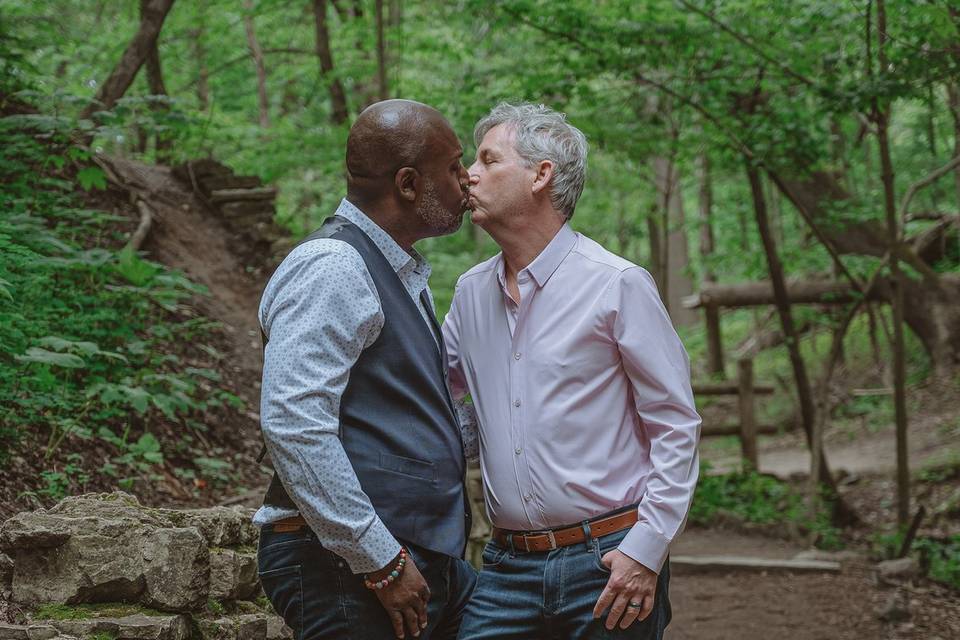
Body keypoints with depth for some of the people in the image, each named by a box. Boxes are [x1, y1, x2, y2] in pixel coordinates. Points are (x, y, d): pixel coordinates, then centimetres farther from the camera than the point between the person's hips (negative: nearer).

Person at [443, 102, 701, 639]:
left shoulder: (617, 284, -7)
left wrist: (646, 549, -13)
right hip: (507, 565, 4)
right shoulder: (472, 292, 10)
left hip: (609, 561, -4)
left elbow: (676, 426, -6)